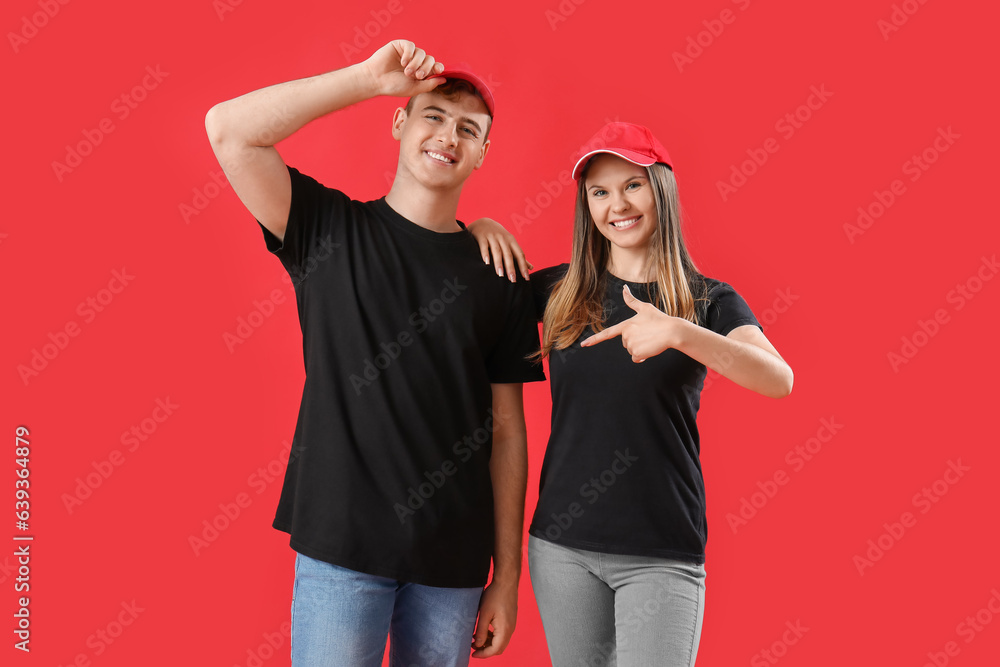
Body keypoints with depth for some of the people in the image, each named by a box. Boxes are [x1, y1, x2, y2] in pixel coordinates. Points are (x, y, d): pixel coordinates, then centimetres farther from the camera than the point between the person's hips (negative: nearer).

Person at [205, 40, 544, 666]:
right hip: (341, 543, -2)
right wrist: (370, 78, -12)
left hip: (454, 560, 2)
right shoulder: (330, 228, 2)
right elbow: (229, 130, -11)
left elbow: (506, 430, 3)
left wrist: (508, 575, 3)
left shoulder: (498, 276, 3)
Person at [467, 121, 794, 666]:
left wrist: (679, 333, -33)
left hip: (662, 554, -2)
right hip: (562, 545, 2)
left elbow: (778, 380, -19)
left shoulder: (708, 302, -1)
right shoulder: (561, 291, 4)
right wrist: (480, 230, -2)